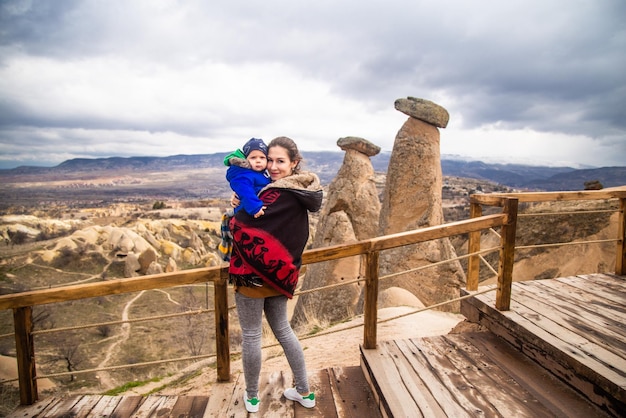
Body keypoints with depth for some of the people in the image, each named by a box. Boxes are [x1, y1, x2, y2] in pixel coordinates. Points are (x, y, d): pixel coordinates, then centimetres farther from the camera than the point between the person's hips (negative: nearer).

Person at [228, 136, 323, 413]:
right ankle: (304, 392, 31)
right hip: (281, 273, 8)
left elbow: (240, 224, -25)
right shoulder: (302, 191, 6)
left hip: (255, 273, -8)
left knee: (251, 335, 11)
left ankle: (252, 397, 31)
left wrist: (237, 209, -3)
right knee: (283, 330, 21)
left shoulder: (278, 194, -21)